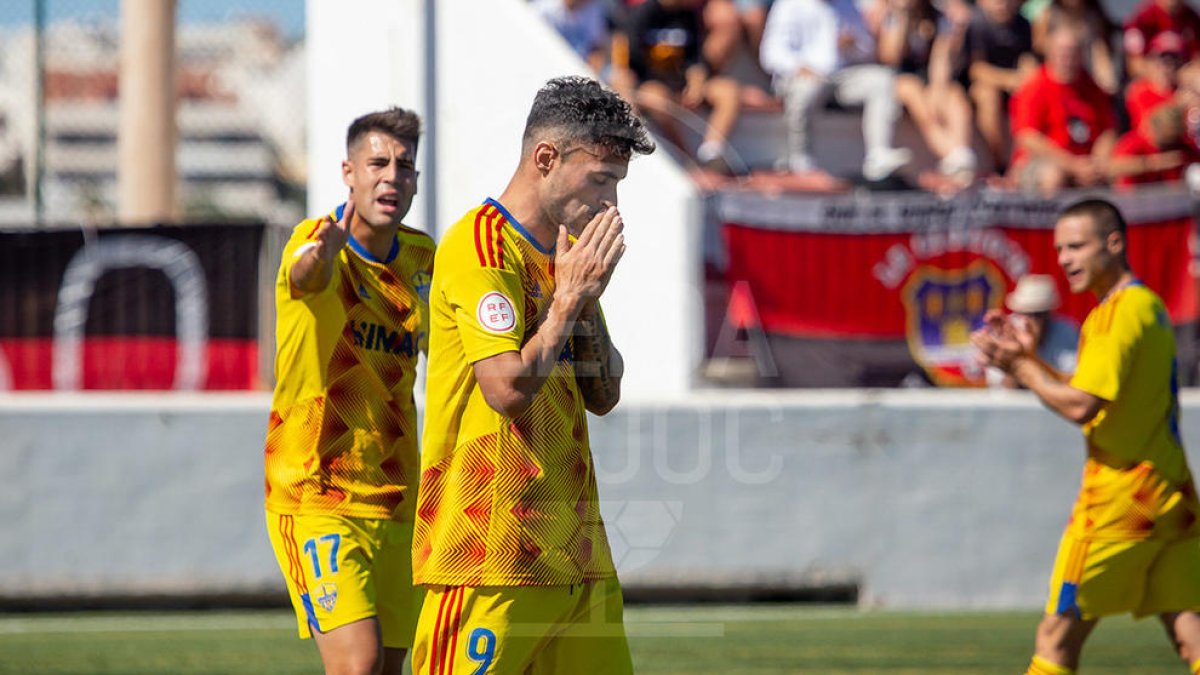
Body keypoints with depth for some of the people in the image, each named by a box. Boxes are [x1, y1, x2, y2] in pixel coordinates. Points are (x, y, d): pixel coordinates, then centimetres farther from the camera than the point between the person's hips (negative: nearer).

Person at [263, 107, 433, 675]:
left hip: (395, 498, 6)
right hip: (316, 497, -6)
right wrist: (322, 251, -61)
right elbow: (306, 274, -38)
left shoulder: (422, 258, 7)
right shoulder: (316, 244, -12)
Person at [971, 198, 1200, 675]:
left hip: (1119, 496, -9)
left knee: (1057, 634, -2)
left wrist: (1018, 367, -7)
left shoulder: (1120, 313, -12)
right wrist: (1029, 357, 13)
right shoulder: (1150, 306, 18)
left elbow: (1079, 406, -19)